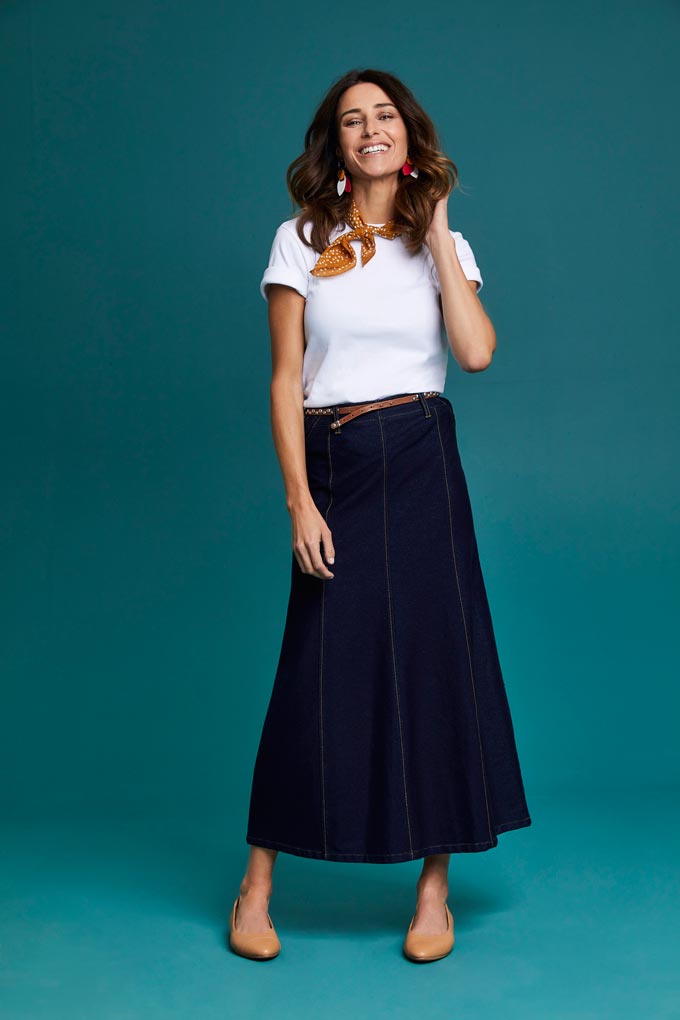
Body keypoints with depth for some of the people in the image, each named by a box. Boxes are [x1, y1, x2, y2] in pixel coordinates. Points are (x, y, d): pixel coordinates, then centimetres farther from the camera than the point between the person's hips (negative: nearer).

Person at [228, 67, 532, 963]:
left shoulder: (439, 243, 9)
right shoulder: (302, 240, 5)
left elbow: (477, 351, -8)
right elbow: (286, 380, 0)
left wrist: (437, 233, -3)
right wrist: (300, 501, -9)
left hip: (423, 462, 1)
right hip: (334, 467, -1)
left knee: (437, 655, 0)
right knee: (319, 670, 0)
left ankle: (435, 890, 13)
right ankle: (256, 886, 14)